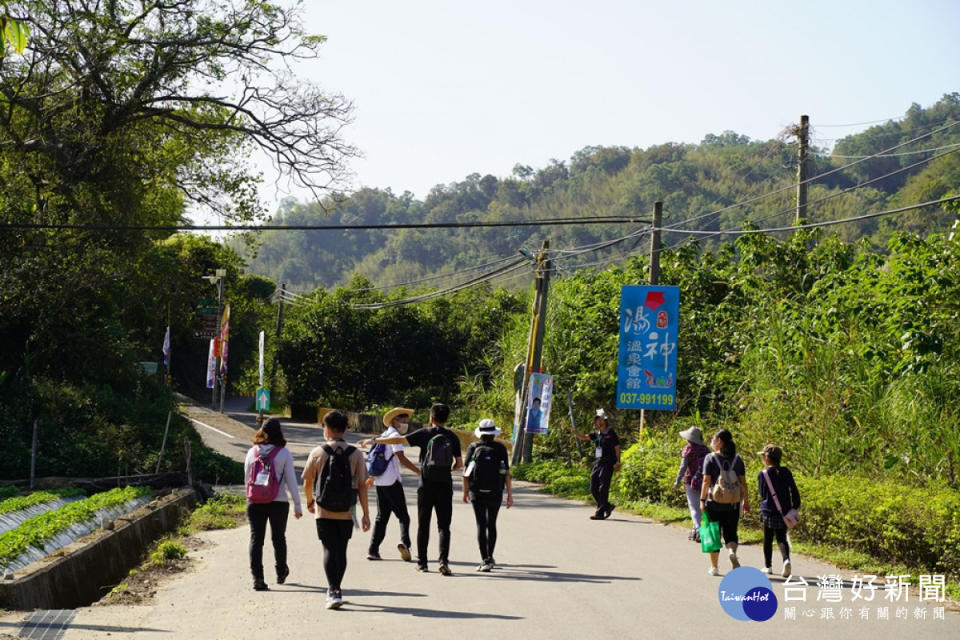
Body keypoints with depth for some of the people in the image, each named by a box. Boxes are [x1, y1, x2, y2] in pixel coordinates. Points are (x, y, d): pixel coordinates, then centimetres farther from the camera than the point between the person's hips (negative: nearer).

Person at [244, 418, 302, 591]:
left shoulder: (252, 452, 1)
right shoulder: (284, 453, -7)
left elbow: (247, 478, 9)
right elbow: (291, 481, -6)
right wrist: (297, 505, 0)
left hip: (255, 503, 1)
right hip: (278, 502, -1)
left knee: (256, 538, 3)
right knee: (278, 538, 16)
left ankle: (257, 577, -8)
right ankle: (281, 573, 32)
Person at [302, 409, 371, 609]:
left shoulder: (318, 453, -5)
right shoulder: (356, 454, -2)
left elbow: (307, 482, 3)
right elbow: (362, 486, -4)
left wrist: (310, 502, 22)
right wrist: (366, 514, 1)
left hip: (323, 511, -2)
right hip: (346, 512, 2)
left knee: (329, 550, -1)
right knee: (341, 551, 15)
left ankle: (334, 591, -15)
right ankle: (335, 589, 27)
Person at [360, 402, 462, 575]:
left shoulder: (425, 434, -3)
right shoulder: (452, 437, 3)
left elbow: (398, 440, -9)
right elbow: (459, 463, 6)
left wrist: (373, 440, -2)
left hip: (427, 485, -1)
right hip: (445, 485, 1)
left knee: (423, 525, 10)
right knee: (444, 526, 1)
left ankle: (422, 562, 14)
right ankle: (444, 560, -15)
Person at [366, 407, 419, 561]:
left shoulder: (383, 436, 18)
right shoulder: (394, 436, -9)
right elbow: (401, 458, -20)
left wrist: (372, 477, 36)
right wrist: (419, 472, -20)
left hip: (379, 482, 8)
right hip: (391, 482, -8)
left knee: (382, 517, 12)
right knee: (403, 515, -5)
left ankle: (373, 550, 8)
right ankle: (405, 542, -26)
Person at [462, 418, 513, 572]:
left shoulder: (473, 447, 0)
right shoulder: (500, 448, -1)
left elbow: (465, 471, -1)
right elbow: (507, 473, -5)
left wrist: (465, 491, 12)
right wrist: (510, 495, -1)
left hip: (477, 493, -1)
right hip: (495, 493, 1)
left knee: (481, 525, 0)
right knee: (492, 524, 17)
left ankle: (485, 560, -9)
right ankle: (490, 557, 26)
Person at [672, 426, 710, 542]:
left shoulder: (688, 448, -9)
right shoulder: (705, 449, 7)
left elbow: (683, 466, -12)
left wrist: (678, 481, -6)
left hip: (691, 480, -5)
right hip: (703, 481, 5)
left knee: (694, 507, -5)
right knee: (697, 506, 17)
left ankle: (699, 529, -20)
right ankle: (694, 532, 23)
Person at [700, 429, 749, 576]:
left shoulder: (710, 458, -6)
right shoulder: (737, 459, 3)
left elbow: (706, 481, -10)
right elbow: (743, 482, 2)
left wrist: (702, 500, -5)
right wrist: (745, 501, 9)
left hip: (714, 503, -2)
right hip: (733, 504, 2)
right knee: (731, 533, 11)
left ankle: (714, 567, 15)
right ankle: (732, 552, -21)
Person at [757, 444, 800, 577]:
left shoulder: (763, 474, -9)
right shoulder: (786, 472, -1)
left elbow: (762, 493, -1)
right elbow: (794, 491, 0)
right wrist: (795, 506, 8)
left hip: (768, 511, -2)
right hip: (784, 511, 2)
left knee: (768, 540, 11)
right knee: (782, 539, 9)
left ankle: (767, 566, 19)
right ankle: (786, 559, -16)